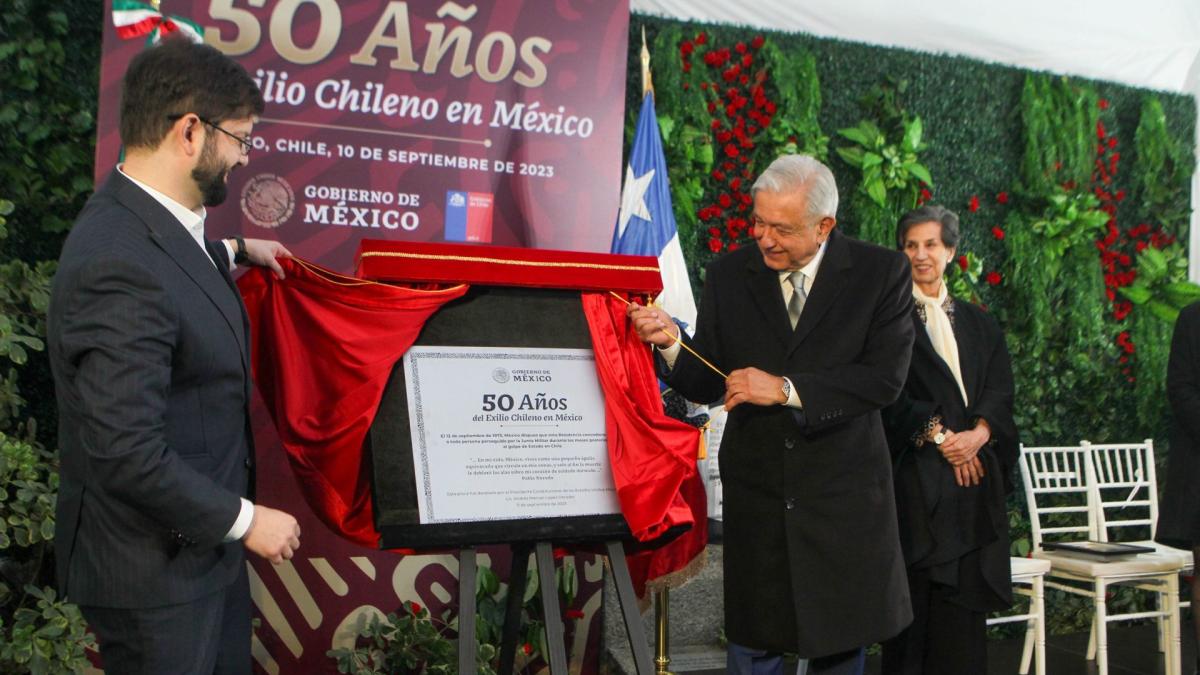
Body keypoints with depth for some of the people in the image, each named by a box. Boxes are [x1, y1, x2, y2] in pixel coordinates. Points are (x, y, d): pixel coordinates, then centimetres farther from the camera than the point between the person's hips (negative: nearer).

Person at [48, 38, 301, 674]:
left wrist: (232, 252, 29)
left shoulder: (138, 219, 0)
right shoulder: (119, 264, -30)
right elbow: (127, 454, -30)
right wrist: (244, 520, -20)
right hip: (156, 568, -9)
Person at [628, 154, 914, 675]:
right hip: (756, 490, 2)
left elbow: (885, 378, -14)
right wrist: (671, 342, -18)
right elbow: (708, 383, 2)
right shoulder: (729, 274, 0)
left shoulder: (881, 273, -6)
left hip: (843, 492, -1)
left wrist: (786, 389, -20)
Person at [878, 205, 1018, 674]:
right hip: (915, 473, -4)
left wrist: (978, 434, -12)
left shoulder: (977, 323, 17)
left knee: (965, 596, 2)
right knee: (916, 595, -4)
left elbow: (1000, 390, 7)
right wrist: (940, 436, -14)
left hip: (975, 472, 4)